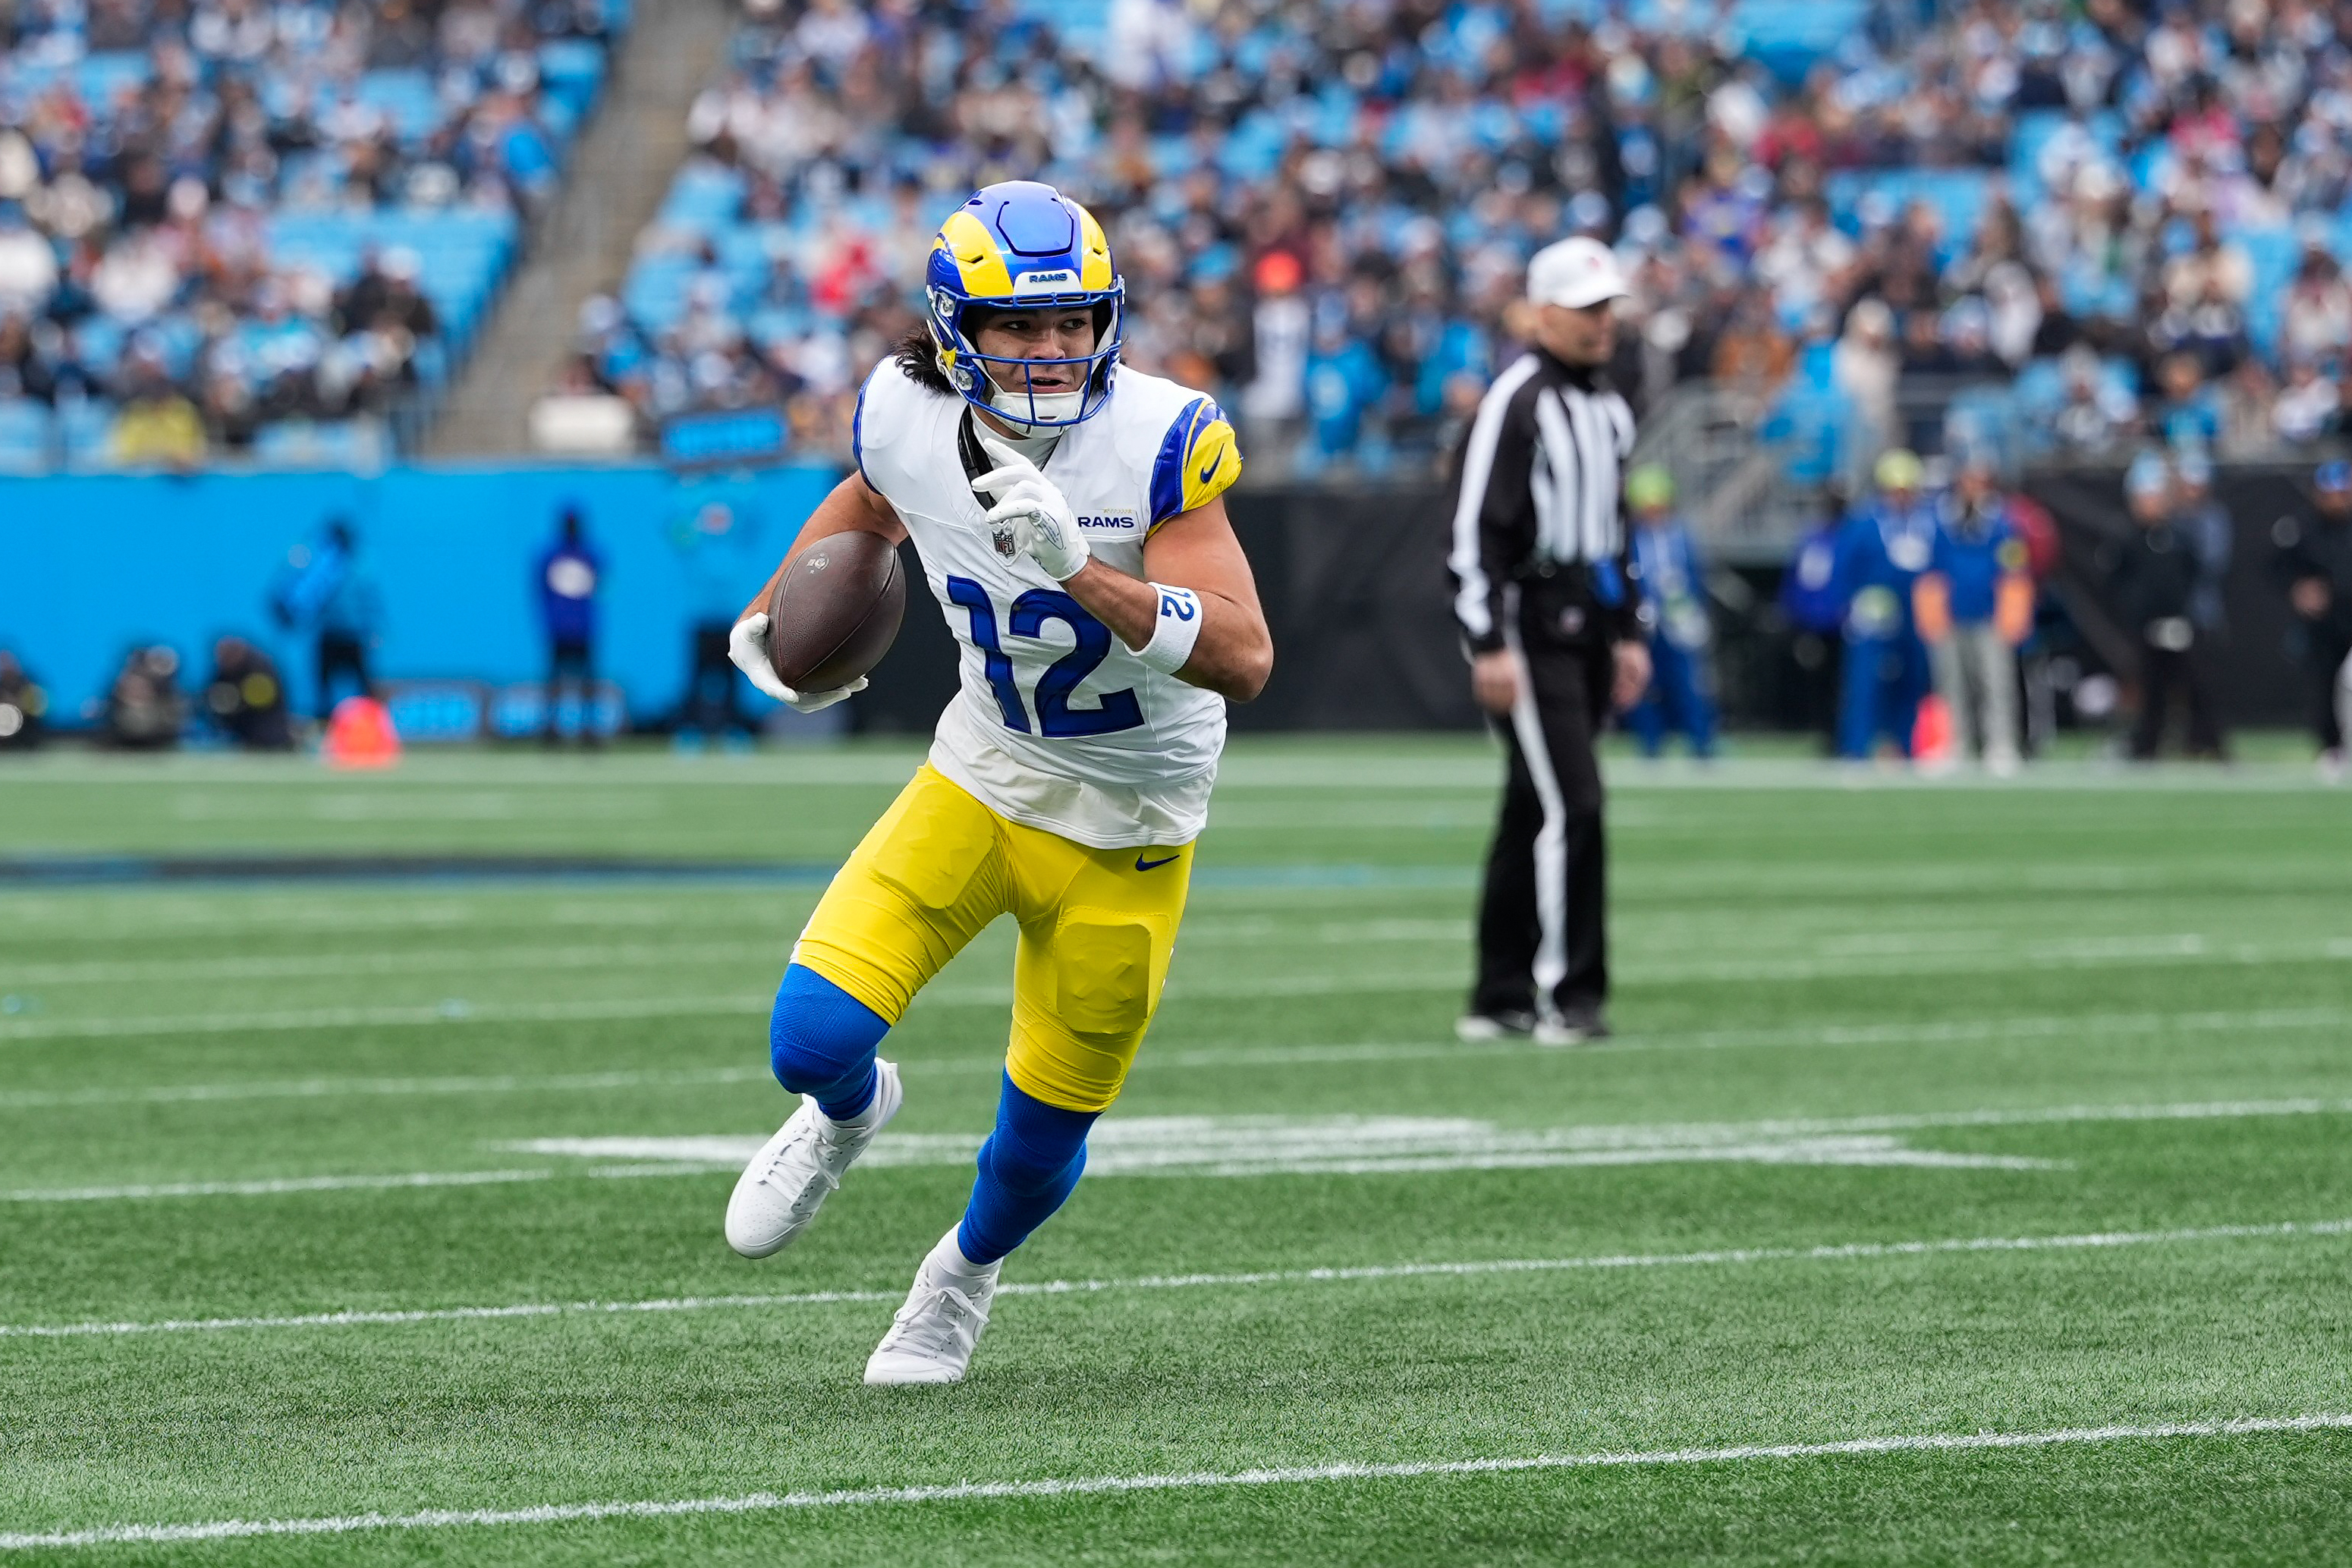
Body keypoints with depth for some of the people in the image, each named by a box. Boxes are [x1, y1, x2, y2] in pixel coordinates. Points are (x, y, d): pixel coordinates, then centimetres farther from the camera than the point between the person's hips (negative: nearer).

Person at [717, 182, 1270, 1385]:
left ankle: (966, 1272, 44)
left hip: (1124, 832, -2)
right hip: (981, 779, 2)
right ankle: (847, 1112, 24)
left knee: (1042, 1138, 7)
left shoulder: (1156, 442, -25)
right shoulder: (909, 417, -13)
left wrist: (1080, 568, -42)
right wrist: (773, 614, 8)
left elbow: (1242, 660, -32)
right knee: (814, 1038, -15)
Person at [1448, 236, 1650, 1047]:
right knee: (1568, 804, -13)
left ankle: (1501, 998, 15)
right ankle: (1567, 994, -11)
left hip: (1585, 627, 9)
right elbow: (1475, 529, -16)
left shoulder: (1606, 408, 16)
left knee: (1535, 812, 11)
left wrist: (1629, 632, 21)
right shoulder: (1514, 402, -12)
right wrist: (1489, 644, -21)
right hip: (1528, 624, -9)